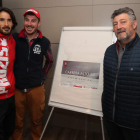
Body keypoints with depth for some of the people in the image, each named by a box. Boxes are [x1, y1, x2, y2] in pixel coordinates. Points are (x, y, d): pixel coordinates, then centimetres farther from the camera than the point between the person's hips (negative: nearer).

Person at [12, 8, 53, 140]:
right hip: (16, 88, 0)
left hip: (36, 88, 1)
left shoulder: (44, 42, -2)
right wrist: (12, 77, 2)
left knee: (36, 119, 16)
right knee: (17, 120, 15)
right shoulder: (14, 38, -4)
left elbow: (50, 60, 14)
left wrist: (43, 76, 8)